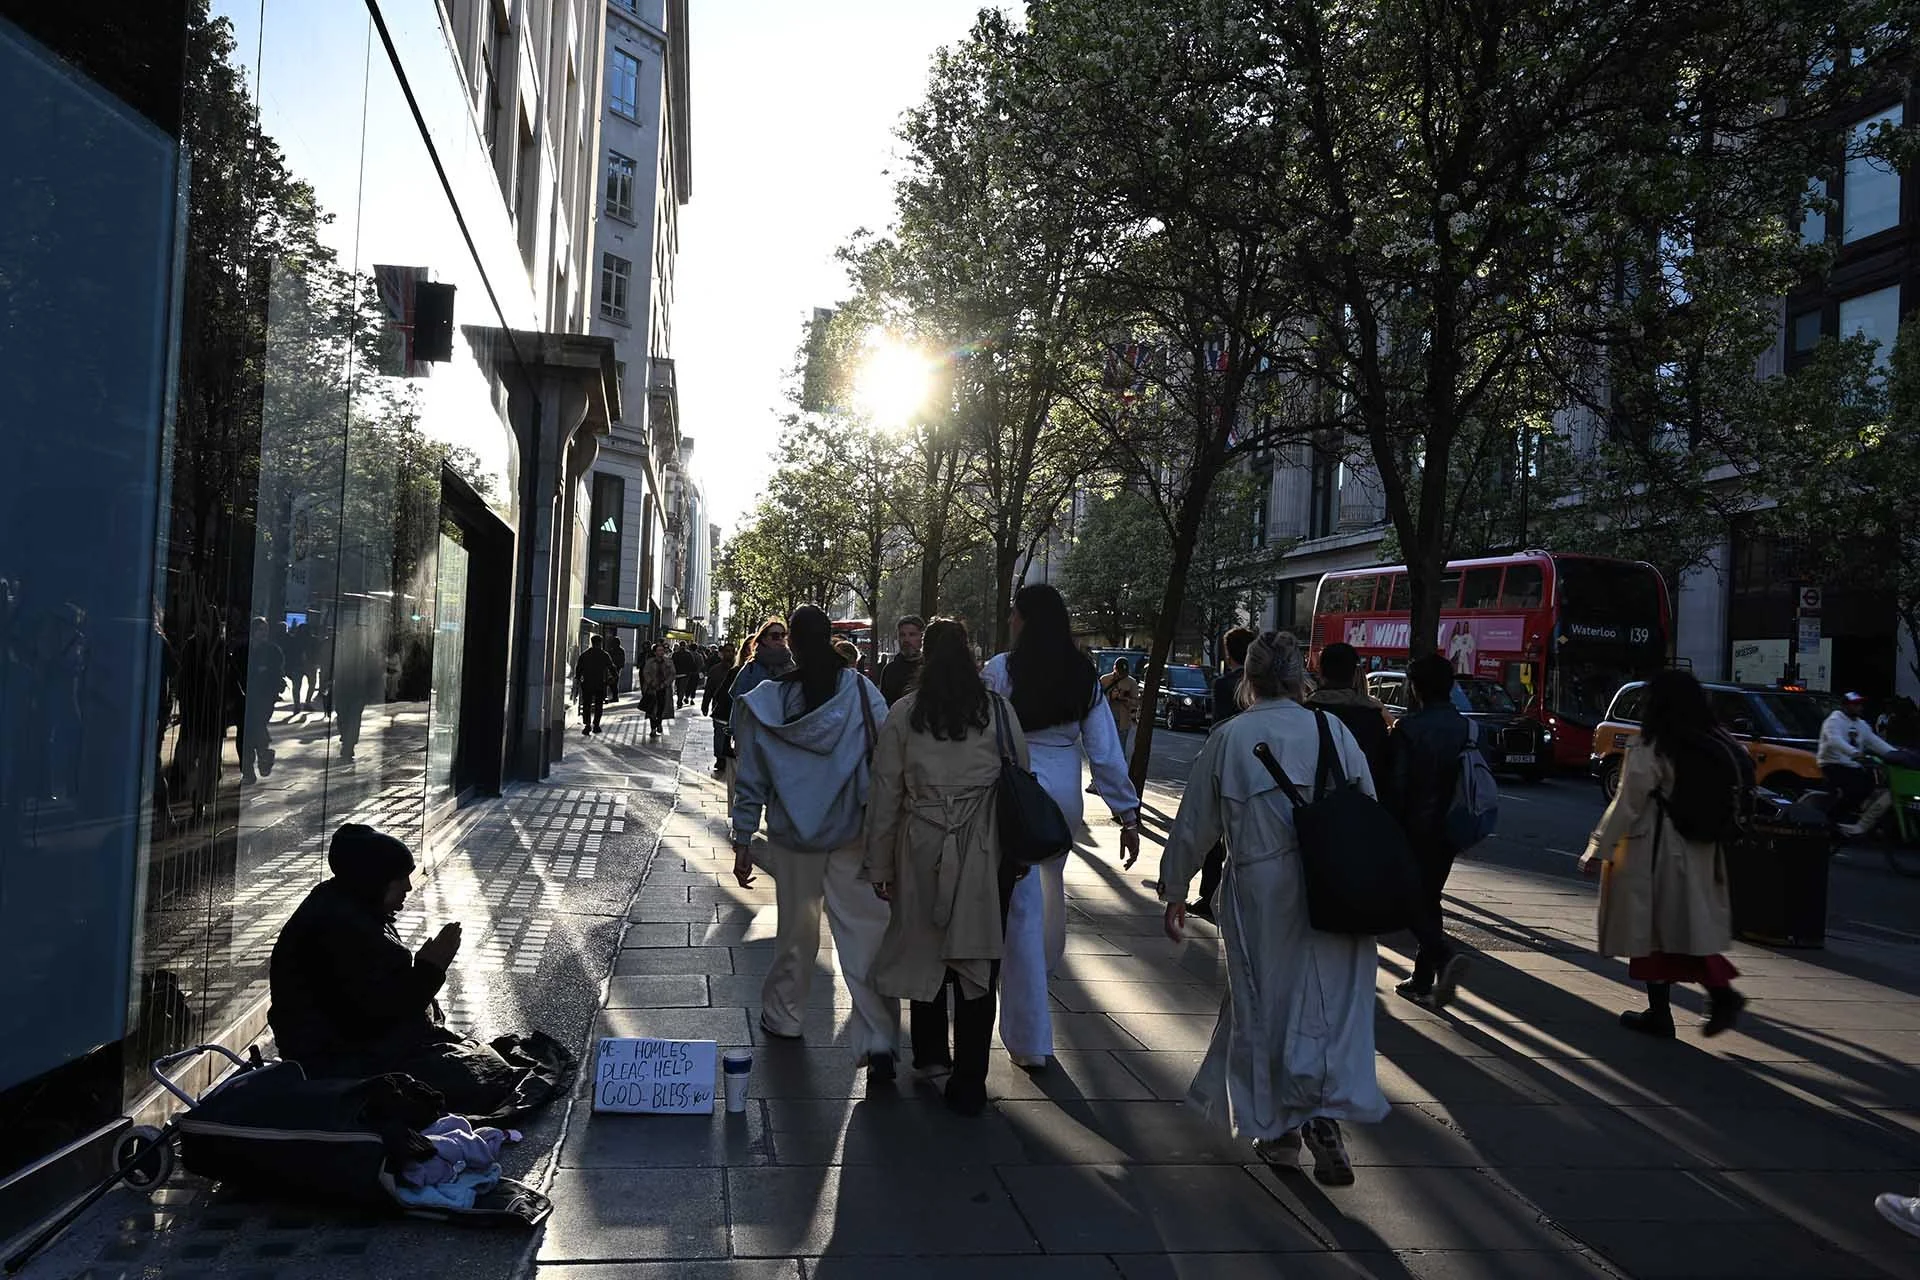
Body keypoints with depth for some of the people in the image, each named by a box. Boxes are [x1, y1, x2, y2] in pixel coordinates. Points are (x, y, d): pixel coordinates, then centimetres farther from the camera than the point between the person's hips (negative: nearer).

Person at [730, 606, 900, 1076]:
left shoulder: (767, 703, -5)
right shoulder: (861, 693, -8)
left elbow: (751, 779, 0)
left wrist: (743, 841, 8)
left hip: (793, 837, 2)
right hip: (854, 838, -2)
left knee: (795, 930, 20)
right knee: (865, 936, -1)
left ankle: (782, 1016, 35)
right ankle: (879, 1043, -5)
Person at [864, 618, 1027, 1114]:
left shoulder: (903, 713, -1)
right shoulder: (998, 709, -2)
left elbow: (884, 794, 1)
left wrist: (879, 864, 9)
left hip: (921, 849, 1)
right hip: (985, 853, 0)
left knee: (924, 947, 19)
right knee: (977, 959, 6)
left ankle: (929, 1053, 33)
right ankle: (968, 1083, 12)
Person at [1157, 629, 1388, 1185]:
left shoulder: (1228, 738, -1)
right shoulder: (1334, 731, 2)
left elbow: (1194, 825, 4)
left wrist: (1175, 892, 15)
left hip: (1258, 894, -1)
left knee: (1263, 1003, 12)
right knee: (1331, 1000, 8)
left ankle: (1277, 1127, 21)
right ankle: (1326, 1113, -9)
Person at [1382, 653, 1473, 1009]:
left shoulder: (1408, 729, -14)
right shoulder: (1467, 727, 3)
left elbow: (1395, 786, -15)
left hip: (1416, 830, -6)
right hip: (1449, 830, 6)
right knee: (1429, 900, 15)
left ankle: (1446, 955, -20)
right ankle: (1423, 981, 19)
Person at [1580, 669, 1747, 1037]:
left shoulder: (1649, 749, -15)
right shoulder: (1717, 747, 5)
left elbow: (1627, 804, -16)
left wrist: (1599, 848, -10)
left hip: (1653, 851, -6)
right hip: (1699, 853, 6)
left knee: (1650, 930, 4)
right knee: (1690, 926, 16)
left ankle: (1659, 1012, 10)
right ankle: (1721, 991, -1)